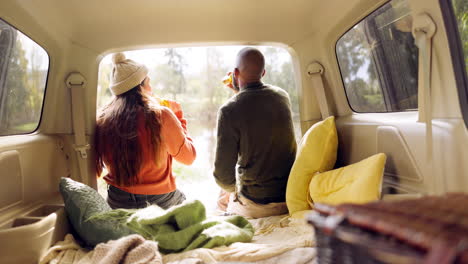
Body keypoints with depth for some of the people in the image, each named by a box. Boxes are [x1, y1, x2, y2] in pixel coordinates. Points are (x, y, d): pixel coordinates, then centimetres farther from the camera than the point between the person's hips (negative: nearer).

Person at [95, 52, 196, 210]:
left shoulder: (103, 119, -6)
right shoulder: (161, 116, -18)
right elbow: (189, 157, -4)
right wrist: (178, 118, 5)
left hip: (118, 202, 4)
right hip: (160, 201, -4)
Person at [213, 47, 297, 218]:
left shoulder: (229, 111, -20)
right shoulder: (282, 96, -2)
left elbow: (223, 173, -17)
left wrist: (231, 190, 5)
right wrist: (240, 92, 23)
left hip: (256, 207, -5)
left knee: (222, 201, 26)